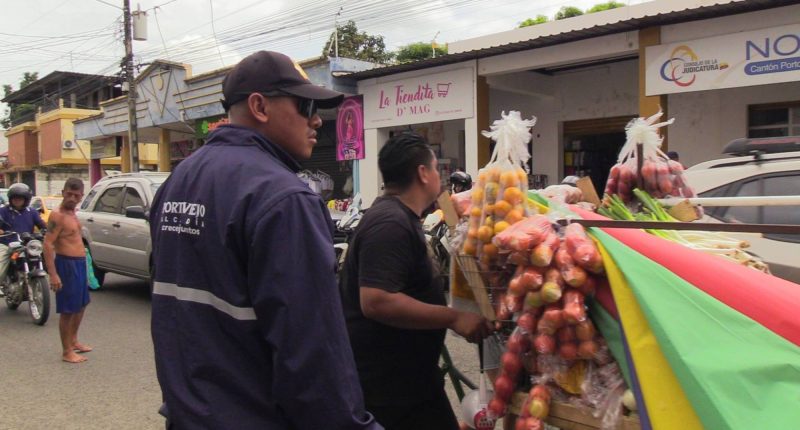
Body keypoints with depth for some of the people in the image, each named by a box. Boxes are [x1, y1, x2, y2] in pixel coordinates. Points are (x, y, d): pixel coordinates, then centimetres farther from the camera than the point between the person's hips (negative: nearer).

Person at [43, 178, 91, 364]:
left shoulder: (72, 214, 12)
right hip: (67, 264, -9)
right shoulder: (57, 215, -15)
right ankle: (67, 351, 8)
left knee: (81, 305, 21)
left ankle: (73, 341, 36)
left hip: (79, 263, 9)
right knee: (68, 310, -2)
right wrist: (53, 274, -27)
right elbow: (48, 244, -21)